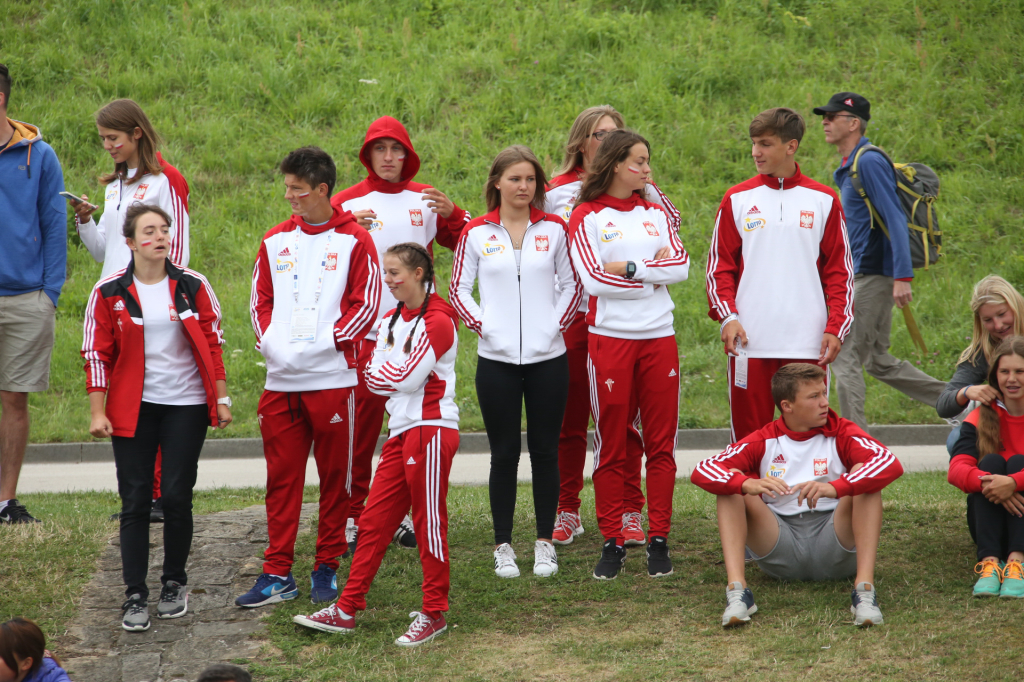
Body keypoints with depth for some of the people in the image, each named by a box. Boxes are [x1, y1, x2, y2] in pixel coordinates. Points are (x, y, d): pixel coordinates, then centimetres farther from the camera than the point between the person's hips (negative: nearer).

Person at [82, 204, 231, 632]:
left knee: (177, 497, 0)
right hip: (133, 409, -1)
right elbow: (97, 355, 0)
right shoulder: (109, 293, -1)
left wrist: (221, 399, 3)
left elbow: (213, 345, 7)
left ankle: (175, 584, 18)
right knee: (134, 501, -2)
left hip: (186, 405, 1)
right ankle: (135, 596, 1)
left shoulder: (192, 287, 2)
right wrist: (97, 412, -5)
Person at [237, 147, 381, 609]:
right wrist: (269, 342, -4)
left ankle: (327, 567, 15)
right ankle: (277, 574, 8)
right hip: (281, 379, 4)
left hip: (332, 379, -4)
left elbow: (366, 304, -5)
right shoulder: (276, 241, 11)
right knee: (281, 477, 4)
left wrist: (328, 342, -15)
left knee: (335, 476, 4)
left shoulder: (353, 241, -2)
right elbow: (260, 300, 14)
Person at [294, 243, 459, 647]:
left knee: (429, 522, -2)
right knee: (374, 520, 7)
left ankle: (434, 613, 7)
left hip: (431, 429, -8)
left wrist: (389, 371, 2)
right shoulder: (391, 322, 17)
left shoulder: (437, 321, -10)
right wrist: (398, 373, -8)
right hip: (401, 431, 8)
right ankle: (347, 610, 8)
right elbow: (375, 378, 8)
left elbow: (408, 379, -15)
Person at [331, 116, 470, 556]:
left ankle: (407, 515, 16)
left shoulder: (425, 200, 10)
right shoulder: (347, 202, 2)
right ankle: (352, 516, 3)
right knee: (362, 424, -3)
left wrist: (451, 215, -9)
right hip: (366, 332, -3)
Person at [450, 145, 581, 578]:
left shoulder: (555, 230, 4)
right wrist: (480, 325, -5)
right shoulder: (477, 233, 3)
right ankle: (503, 545, 11)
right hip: (497, 360, -1)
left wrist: (557, 323, -3)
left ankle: (545, 542, 14)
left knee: (545, 450, 4)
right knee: (504, 453, 3)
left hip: (548, 358, 1)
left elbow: (572, 284, 10)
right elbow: (458, 289, 7)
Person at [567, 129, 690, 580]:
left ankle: (659, 540, 8)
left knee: (661, 443, 2)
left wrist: (630, 268, -10)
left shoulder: (654, 213, 14)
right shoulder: (587, 216, 1)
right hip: (610, 339, -4)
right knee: (611, 446, -1)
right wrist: (654, 277, -5)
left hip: (659, 339, 4)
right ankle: (612, 543, 6)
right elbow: (594, 279, -11)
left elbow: (681, 265, 1)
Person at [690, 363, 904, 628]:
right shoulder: (763, 441, 4)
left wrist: (835, 488, -37)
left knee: (864, 475, -21)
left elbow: (891, 464, -19)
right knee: (730, 483, -14)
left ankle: (865, 589, -35)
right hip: (781, 551, 1)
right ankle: (736, 590, -33)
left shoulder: (841, 434, 1)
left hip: (834, 543, -1)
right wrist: (747, 484, -33)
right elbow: (702, 471, -10)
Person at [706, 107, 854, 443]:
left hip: (808, 342, 0)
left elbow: (839, 270, 9)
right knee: (749, 435, 0)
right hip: (750, 341, 0)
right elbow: (720, 265, 9)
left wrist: (836, 327, -1)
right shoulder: (738, 199, 8)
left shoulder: (823, 200, 7)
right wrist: (727, 316, -6)